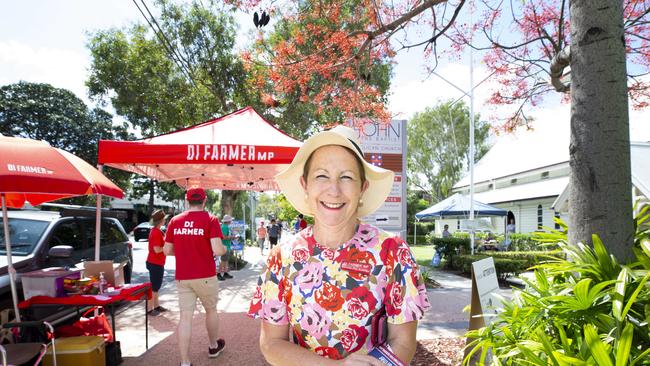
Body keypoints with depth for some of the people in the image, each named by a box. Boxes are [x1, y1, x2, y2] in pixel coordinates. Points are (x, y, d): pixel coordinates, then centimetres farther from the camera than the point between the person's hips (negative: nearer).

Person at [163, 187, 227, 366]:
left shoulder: (175, 220, 3)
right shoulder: (210, 219, -10)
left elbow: (167, 250, 7)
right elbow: (217, 250, -18)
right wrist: (224, 249, 3)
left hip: (182, 277, 3)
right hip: (205, 276, -2)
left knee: (185, 317, 5)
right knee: (211, 311, 19)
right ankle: (213, 347, 38)